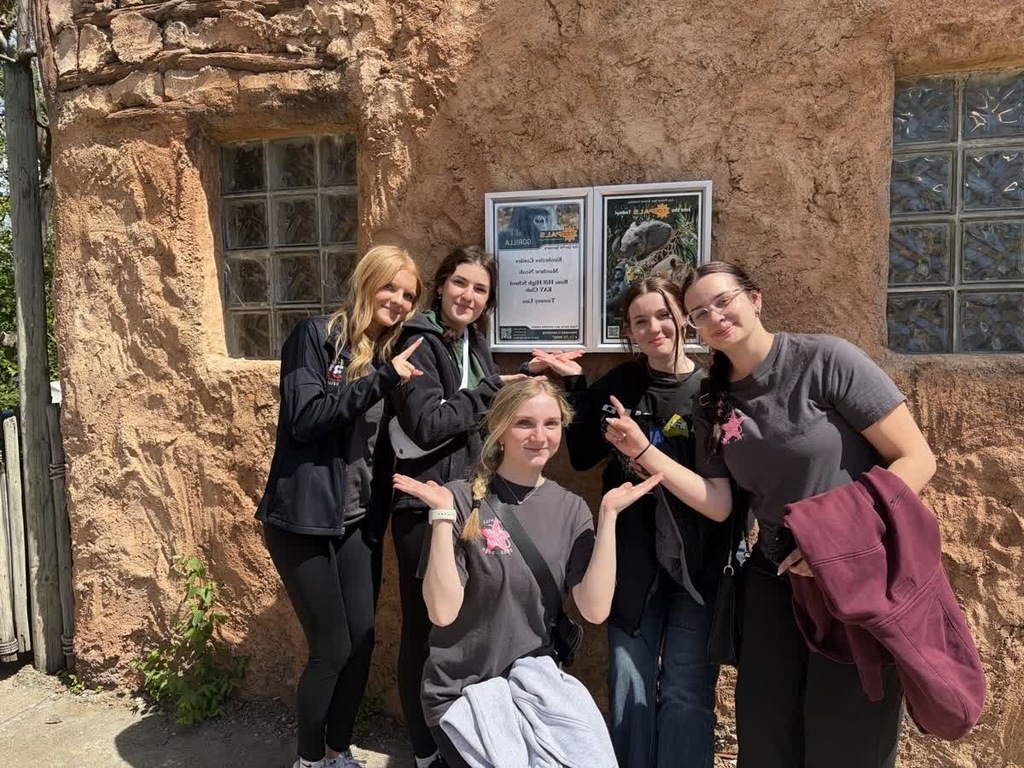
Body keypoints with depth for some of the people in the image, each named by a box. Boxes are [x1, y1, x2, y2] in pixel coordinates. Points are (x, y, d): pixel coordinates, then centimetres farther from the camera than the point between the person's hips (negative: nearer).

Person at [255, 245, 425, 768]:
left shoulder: (387, 353, 12)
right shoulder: (316, 336, -7)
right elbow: (303, 418, -20)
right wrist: (380, 379, -21)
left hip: (358, 519, 6)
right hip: (304, 518, -6)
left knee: (362, 642, 9)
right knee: (331, 650, 0)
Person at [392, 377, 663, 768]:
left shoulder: (571, 509, -3)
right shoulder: (463, 500, -14)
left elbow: (595, 609, -13)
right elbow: (443, 612, -19)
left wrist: (608, 515, -18)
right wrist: (443, 515, -27)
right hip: (459, 695, -3)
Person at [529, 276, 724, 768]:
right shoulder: (619, 385, 3)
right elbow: (581, 455, 5)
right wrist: (574, 385, -2)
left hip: (699, 562, -2)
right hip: (634, 559, 2)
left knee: (687, 690, 5)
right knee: (629, 684, 11)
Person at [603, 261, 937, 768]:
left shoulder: (825, 360, -14)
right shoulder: (713, 407, 3)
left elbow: (916, 460, -14)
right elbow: (717, 504, -1)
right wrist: (643, 451, -10)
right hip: (775, 574, 5)